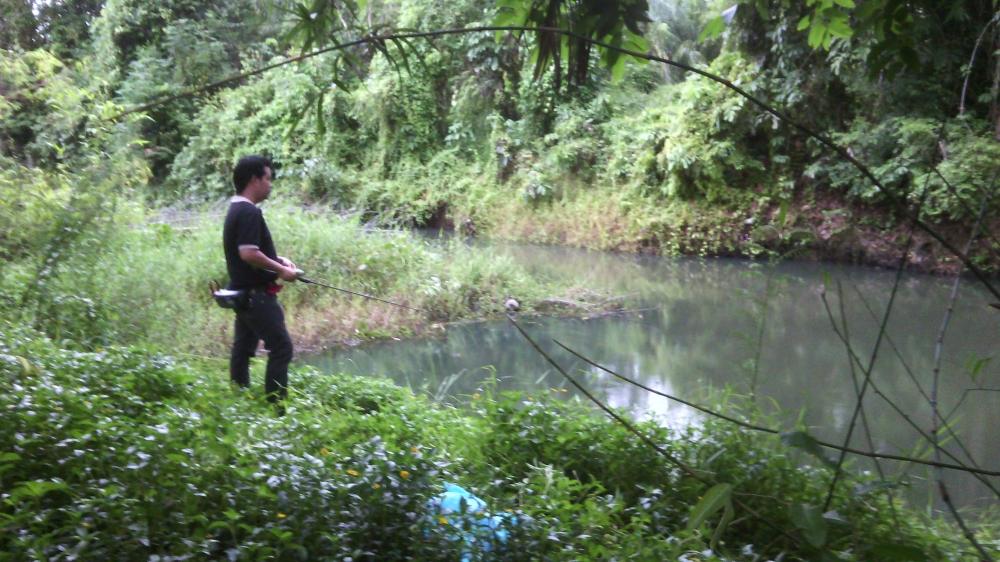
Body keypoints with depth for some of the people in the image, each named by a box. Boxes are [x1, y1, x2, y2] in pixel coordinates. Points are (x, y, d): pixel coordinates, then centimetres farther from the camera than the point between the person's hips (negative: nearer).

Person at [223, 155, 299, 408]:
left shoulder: (236, 210, 15)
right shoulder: (250, 212, -18)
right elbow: (249, 254, -26)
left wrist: (279, 259, 12)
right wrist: (280, 270, -15)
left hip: (242, 292, 10)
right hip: (256, 293, -10)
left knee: (243, 348, 12)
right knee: (281, 347, -7)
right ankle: (276, 406, -6)